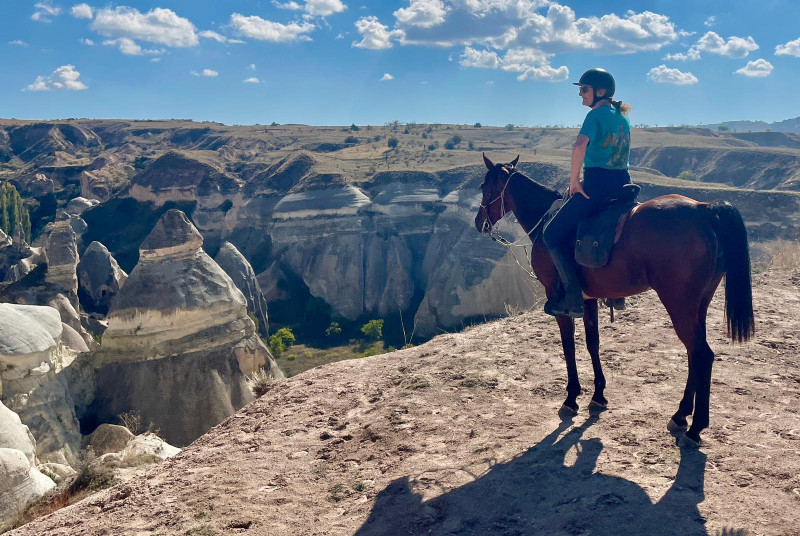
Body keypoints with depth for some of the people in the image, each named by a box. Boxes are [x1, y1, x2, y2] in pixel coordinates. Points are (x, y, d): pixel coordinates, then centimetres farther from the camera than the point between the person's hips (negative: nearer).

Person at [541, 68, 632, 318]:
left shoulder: (596, 114, -10)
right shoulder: (622, 117, 18)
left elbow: (579, 147, -28)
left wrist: (574, 182, -18)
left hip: (597, 185, -9)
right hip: (623, 183, 10)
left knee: (553, 234, -2)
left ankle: (574, 299, -8)